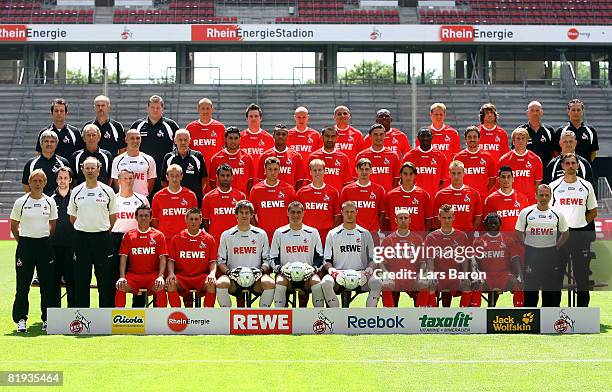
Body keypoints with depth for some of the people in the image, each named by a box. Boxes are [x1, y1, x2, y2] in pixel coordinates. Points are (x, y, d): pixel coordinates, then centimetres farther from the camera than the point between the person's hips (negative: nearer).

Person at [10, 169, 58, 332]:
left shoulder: (50, 202, 4)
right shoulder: (21, 202, -1)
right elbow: (14, 226, 8)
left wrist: (46, 241, 8)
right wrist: (22, 242, 5)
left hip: (45, 244, 1)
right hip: (25, 244, -1)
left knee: (48, 284, 1)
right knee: (22, 283, -2)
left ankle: (47, 319, 10)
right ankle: (21, 319, 5)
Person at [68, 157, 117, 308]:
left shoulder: (107, 191, 2)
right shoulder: (76, 192, 6)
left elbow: (113, 216, 10)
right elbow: (72, 217, 15)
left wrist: (103, 230, 7)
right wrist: (83, 229, 10)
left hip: (102, 237, -1)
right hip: (81, 238, 1)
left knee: (105, 277, 0)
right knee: (81, 278, 4)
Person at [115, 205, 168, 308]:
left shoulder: (158, 235, 6)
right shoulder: (128, 236, 9)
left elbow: (163, 258, 2)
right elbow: (123, 258, 4)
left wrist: (160, 276, -15)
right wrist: (122, 277, -11)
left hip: (153, 274, -1)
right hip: (133, 274, 1)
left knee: (160, 288, -31)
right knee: (120, 287, -27)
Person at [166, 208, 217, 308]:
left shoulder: (209, 239, 9)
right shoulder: (177, 238, 10)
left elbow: (213, 262, 6)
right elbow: (171, 260, 9)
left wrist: (212, 273, -15)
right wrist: (171, 273, -11)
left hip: (201, 276, -1)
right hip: (181, 276, 1)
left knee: (211, 284, -32)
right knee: (171, 283, -30)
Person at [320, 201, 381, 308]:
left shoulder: (365, 234, 14)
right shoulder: (333, 234, 13)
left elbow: (373, 259, 12)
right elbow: (326, 260, 11)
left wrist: (369, 269, -10)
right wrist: (331, 269, -11)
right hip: (339, 274, 0)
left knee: (377, 282, -31)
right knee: (326, 283, -33)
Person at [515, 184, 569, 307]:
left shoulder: (557, 214, 4)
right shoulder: (526, 213, 0)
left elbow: (565, 233, 15)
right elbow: (519, 232, 7)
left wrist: (557, 247, 5)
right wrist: (526, 247, -1)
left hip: (551, 254, 1)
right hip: (531, 253, -1)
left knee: (552, 289, 4)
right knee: (531, 287, 2)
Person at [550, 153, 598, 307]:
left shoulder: (586, 186, 7)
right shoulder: (554, 186, 2)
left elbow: (593, 212, 13)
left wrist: (580, 223, 3)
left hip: (581, 234, 1)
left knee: (582, 272, 3)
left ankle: (583, 306, 10)